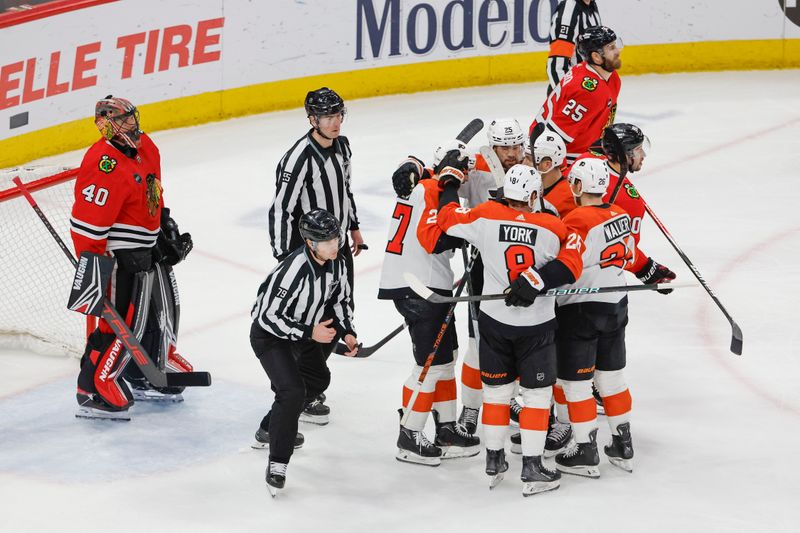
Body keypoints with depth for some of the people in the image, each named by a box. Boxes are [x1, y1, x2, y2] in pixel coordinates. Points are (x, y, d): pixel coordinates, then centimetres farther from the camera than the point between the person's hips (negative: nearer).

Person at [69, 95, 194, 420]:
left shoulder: (145, 146, 4)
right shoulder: (105, 165, -27)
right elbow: (87, 223, -28)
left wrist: (168, 230, 22)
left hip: (150, 248, 10)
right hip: (122, 255, -10)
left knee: (162, 310, 21)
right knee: (124, 323, -8)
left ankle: (146, 377, 40)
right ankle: (93, 393, 2)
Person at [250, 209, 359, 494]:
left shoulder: (337, 261, -12)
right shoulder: (294, 269, -36)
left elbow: (340, 299, 7)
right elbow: (270, 316, -32)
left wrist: (346, 332, -6)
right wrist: (309, 333, -32)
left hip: (305, 330, 9)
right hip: (269, 333, -9)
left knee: (318, 380, 27)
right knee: (292, 390, -25)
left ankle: (270, 428, 46)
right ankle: (277, 464, -15)